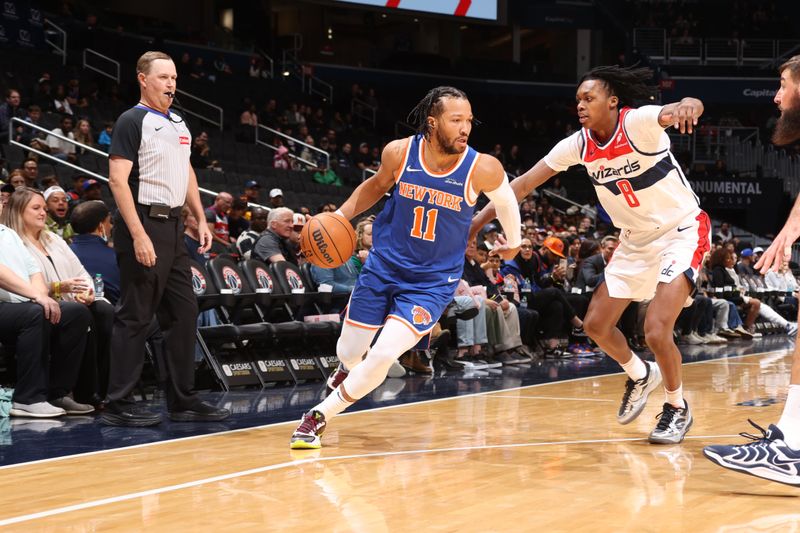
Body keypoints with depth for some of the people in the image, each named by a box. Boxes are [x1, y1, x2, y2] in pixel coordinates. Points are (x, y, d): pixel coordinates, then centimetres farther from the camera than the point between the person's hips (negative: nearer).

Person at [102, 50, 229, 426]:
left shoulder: (178, 122, 17)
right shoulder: (132, 121, -8)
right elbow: (118, 179, -15)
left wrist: (201, 220, 17)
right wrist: (138, 234, -22)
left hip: (172, 225, 8)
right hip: (143, 224, -8)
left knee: (183, 312, 10)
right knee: (135, 317, -6)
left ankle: (182, 400, 17)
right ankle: (118, 405, 0)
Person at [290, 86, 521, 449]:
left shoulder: (482, 169, -18)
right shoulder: (399, 153, -14)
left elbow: (505, 200, 5)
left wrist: (513, 242, 20)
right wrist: (341, 215, -3)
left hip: (433, 281, -2)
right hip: (383, 266, 2)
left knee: (383, 355, -19)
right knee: (350, 352, 12)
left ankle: (319, 417, 0)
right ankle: (349, 371, 52)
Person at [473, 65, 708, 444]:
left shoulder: (638, 122, -24)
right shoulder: (579, 144, -7)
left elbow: (686, 108, -44)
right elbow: (524, 184, -3)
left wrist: (687, 106, -68)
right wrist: (477, 220, -9)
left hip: (681, 233, -7)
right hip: (637, 239, 7)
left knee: (656, 331, -19)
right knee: (596, 325, 6)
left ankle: (677, 408, 8)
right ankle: (640, 376, 35)